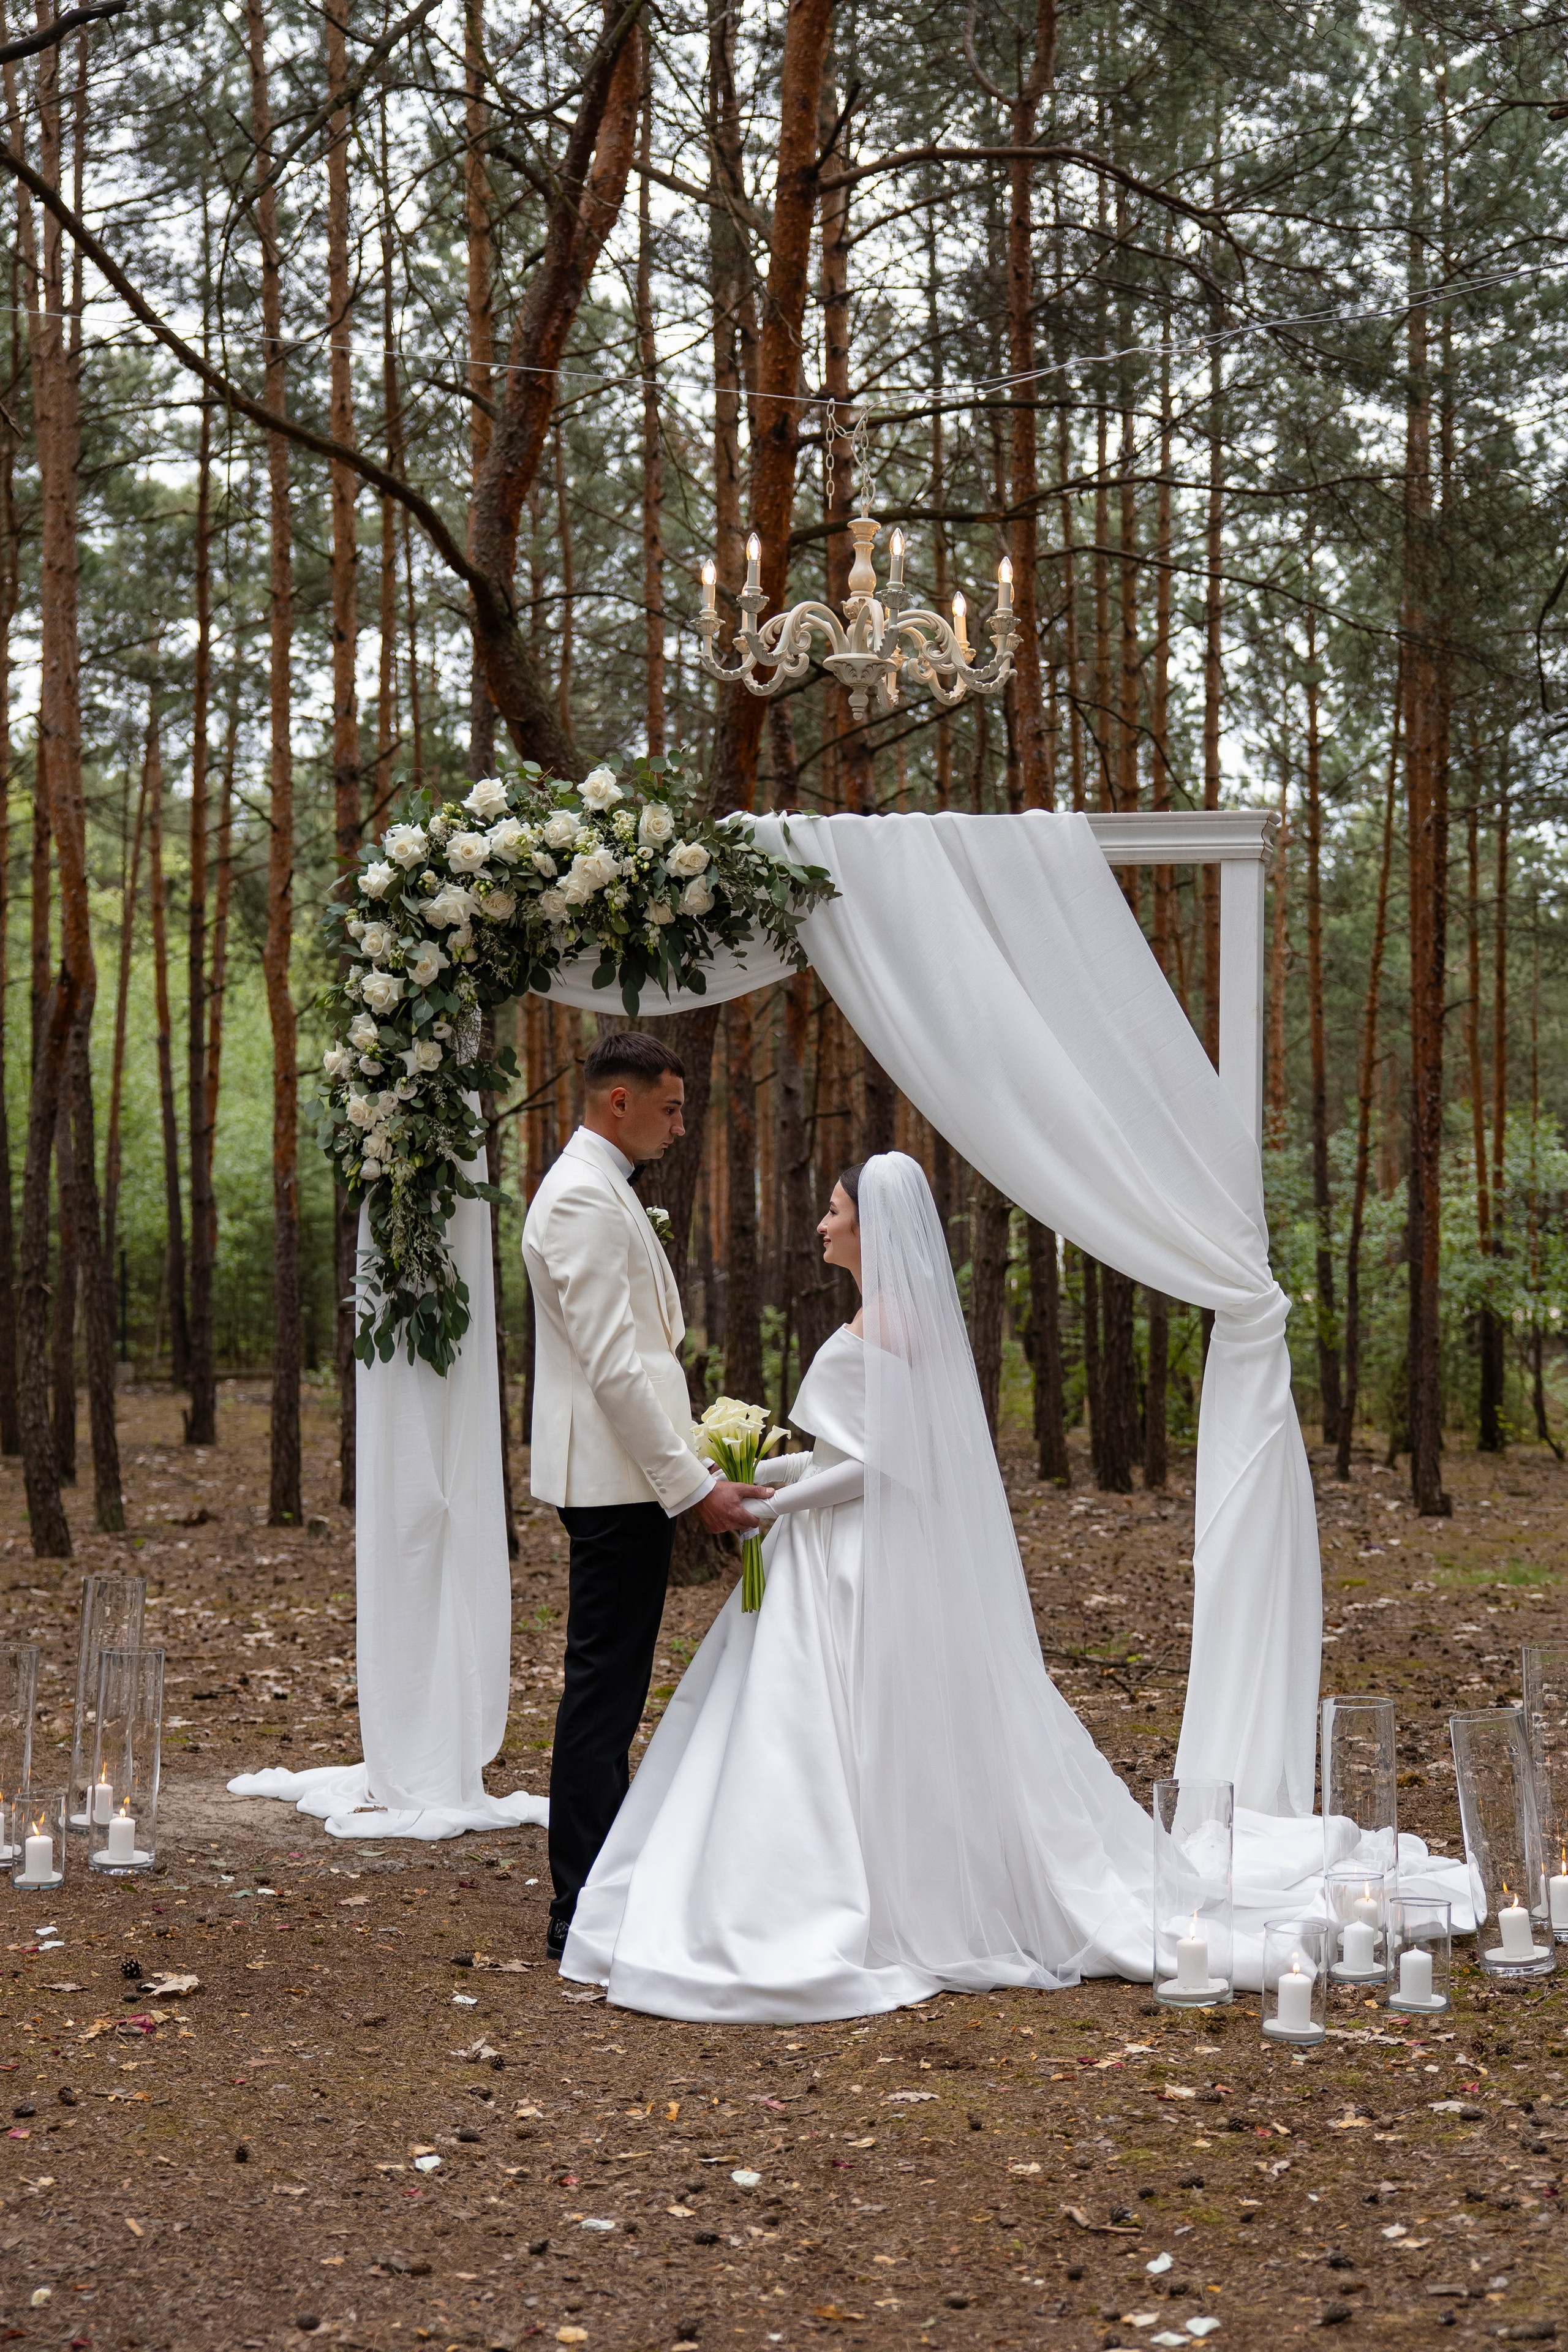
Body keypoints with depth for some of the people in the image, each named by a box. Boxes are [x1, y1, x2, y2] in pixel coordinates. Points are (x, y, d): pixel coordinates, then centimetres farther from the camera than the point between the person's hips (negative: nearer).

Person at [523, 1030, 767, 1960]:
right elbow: (613, 1365, -22)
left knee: (613, 1691, 14)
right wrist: (692, 1484, -20)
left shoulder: (604, 1192, 18)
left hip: (632, 1480, 11)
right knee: (603, 1691, -7)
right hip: (615, 1480, -11)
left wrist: (685, 1476, 20)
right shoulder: (584, 1199, -16)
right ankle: (584, 1914, -2)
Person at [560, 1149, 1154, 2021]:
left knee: (845, 1744, -6)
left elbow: (882, 1463, -21)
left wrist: (776, 1502, -15)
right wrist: (762, 1472, 12)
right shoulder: (895, 1314, 14)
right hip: (841, 1557, 10)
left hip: (865, 1560, -10)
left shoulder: (887, 1321, -17)